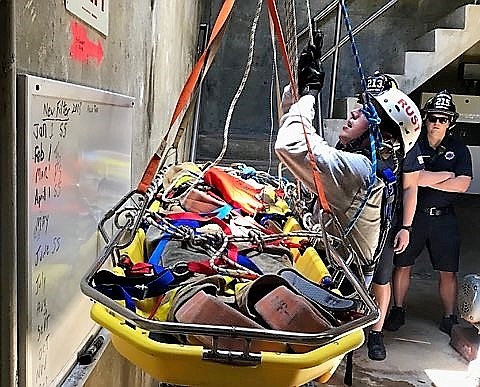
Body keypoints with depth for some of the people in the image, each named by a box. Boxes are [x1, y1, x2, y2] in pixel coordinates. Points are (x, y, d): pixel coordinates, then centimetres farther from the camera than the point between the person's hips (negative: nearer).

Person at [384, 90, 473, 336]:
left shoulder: (459, 149, 6)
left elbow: (462, 185, -8)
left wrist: (426, 179, -13)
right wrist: (446, 174, -11)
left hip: (443, 218, 1)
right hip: (412, 215, -1)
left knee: (448, 271, 5)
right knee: (402, 265, 7)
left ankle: (449, 319, 19)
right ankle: (398, 311, 22)